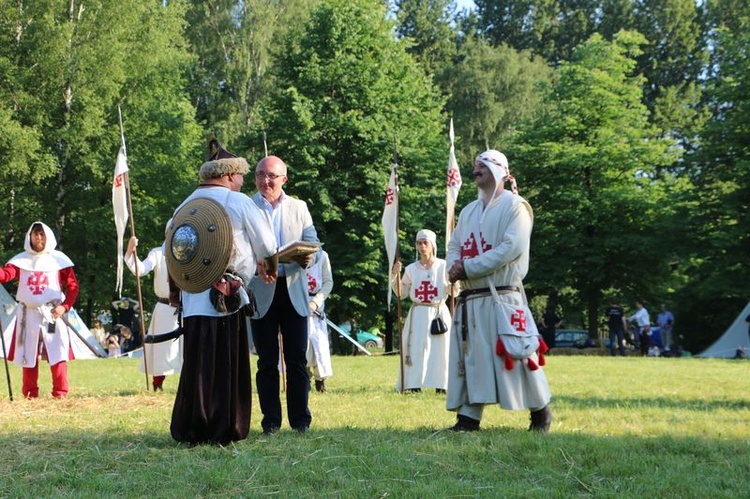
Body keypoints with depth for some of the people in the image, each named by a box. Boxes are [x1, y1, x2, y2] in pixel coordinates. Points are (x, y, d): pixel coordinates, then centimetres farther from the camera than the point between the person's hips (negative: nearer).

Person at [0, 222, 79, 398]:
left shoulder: (58, 259, 3)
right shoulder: (21, 259, 7)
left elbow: (72, 285, 2)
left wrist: (65, 306, -11)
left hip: (52, 314, -2)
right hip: (28, 314, 3)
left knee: (57, 354, -9)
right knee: (28, 356, 6)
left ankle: (60, 393, -7)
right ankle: (30, 395, 14)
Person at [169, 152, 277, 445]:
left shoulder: (184, 206, 13)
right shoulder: (238, 202, -2)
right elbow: (266, 246, 3)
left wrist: (174, 288, 26)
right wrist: (265, 266, 23)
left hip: (192, 298, 5)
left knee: (197, 365, 9)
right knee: (227, 366, 3)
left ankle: (191, 430, 11)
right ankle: (223, 430, 7)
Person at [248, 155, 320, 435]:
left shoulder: (299, 208, 11)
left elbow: (313, 243, 6)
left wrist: (307, 258, -17)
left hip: (294, 290, 2)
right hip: (260, 292, -2)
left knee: (297, 359, 2)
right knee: (267, 361, 4)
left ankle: (301, 421, 8)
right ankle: (271, 421, 10)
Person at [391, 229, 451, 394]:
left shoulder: (443, 266, 2)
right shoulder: (411, 269, 7)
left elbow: (453, 291, 3)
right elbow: (402, 293, 13)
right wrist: (395, 275, 1)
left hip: (439, 313, -1)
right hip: (418, 314, 1)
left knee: (439, 349, -1)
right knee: (415, 348, -3)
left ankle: (440, 385, 7)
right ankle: (414, 385, 1)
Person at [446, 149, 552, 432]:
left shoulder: (514, 205, -4)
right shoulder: (468, 211, 20)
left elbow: (512, 247, -16)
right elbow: (454, 245, 17)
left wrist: (468, 268, -17)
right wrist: (454, 267, -9)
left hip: (502, 296, -7)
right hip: (470, 298, 7)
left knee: (516, 354, -3)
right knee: (471, 357, 3)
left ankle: (541, 410, 13)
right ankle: (468, 417, 4)